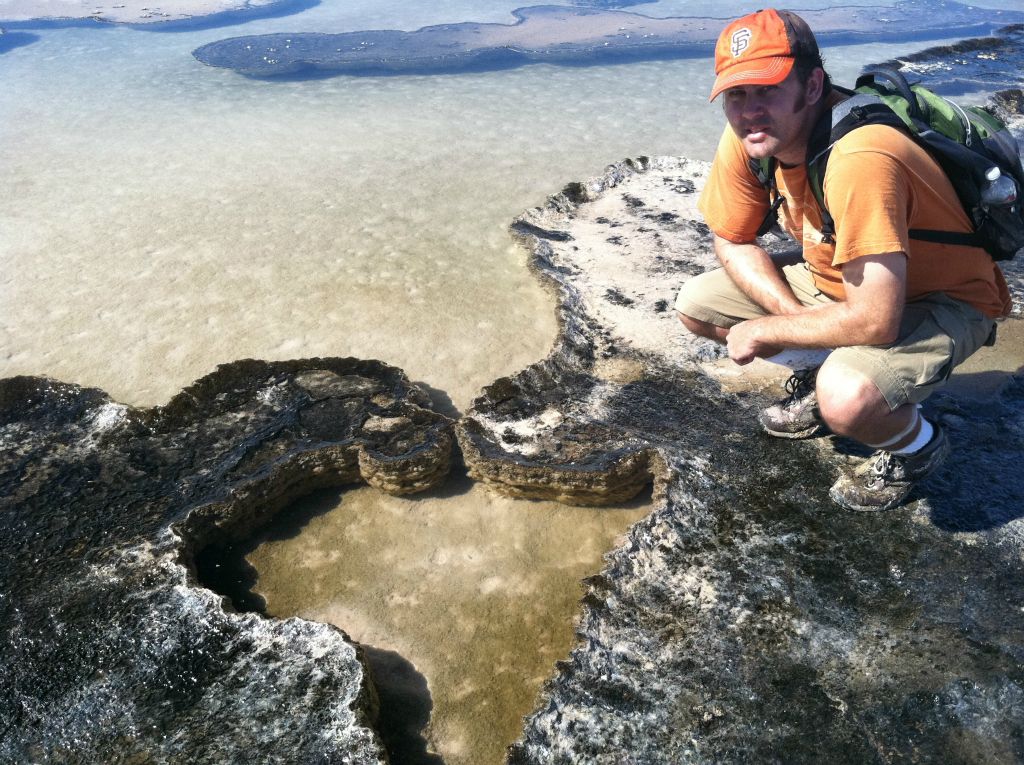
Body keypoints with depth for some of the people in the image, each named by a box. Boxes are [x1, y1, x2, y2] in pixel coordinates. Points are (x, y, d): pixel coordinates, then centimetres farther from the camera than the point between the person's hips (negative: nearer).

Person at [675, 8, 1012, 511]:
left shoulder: (860, 159, -37)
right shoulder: (746, 138, -15)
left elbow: (874, 322, -38)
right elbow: (732, 243, -1)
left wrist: (764, 331, -23)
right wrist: (795, 316, -16)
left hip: (945, 302, -7)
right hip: (836, 281, 7)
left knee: (847, 401, -37)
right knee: (695, 304, -1)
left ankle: (917, 445, 2)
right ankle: (824, 380, 16)